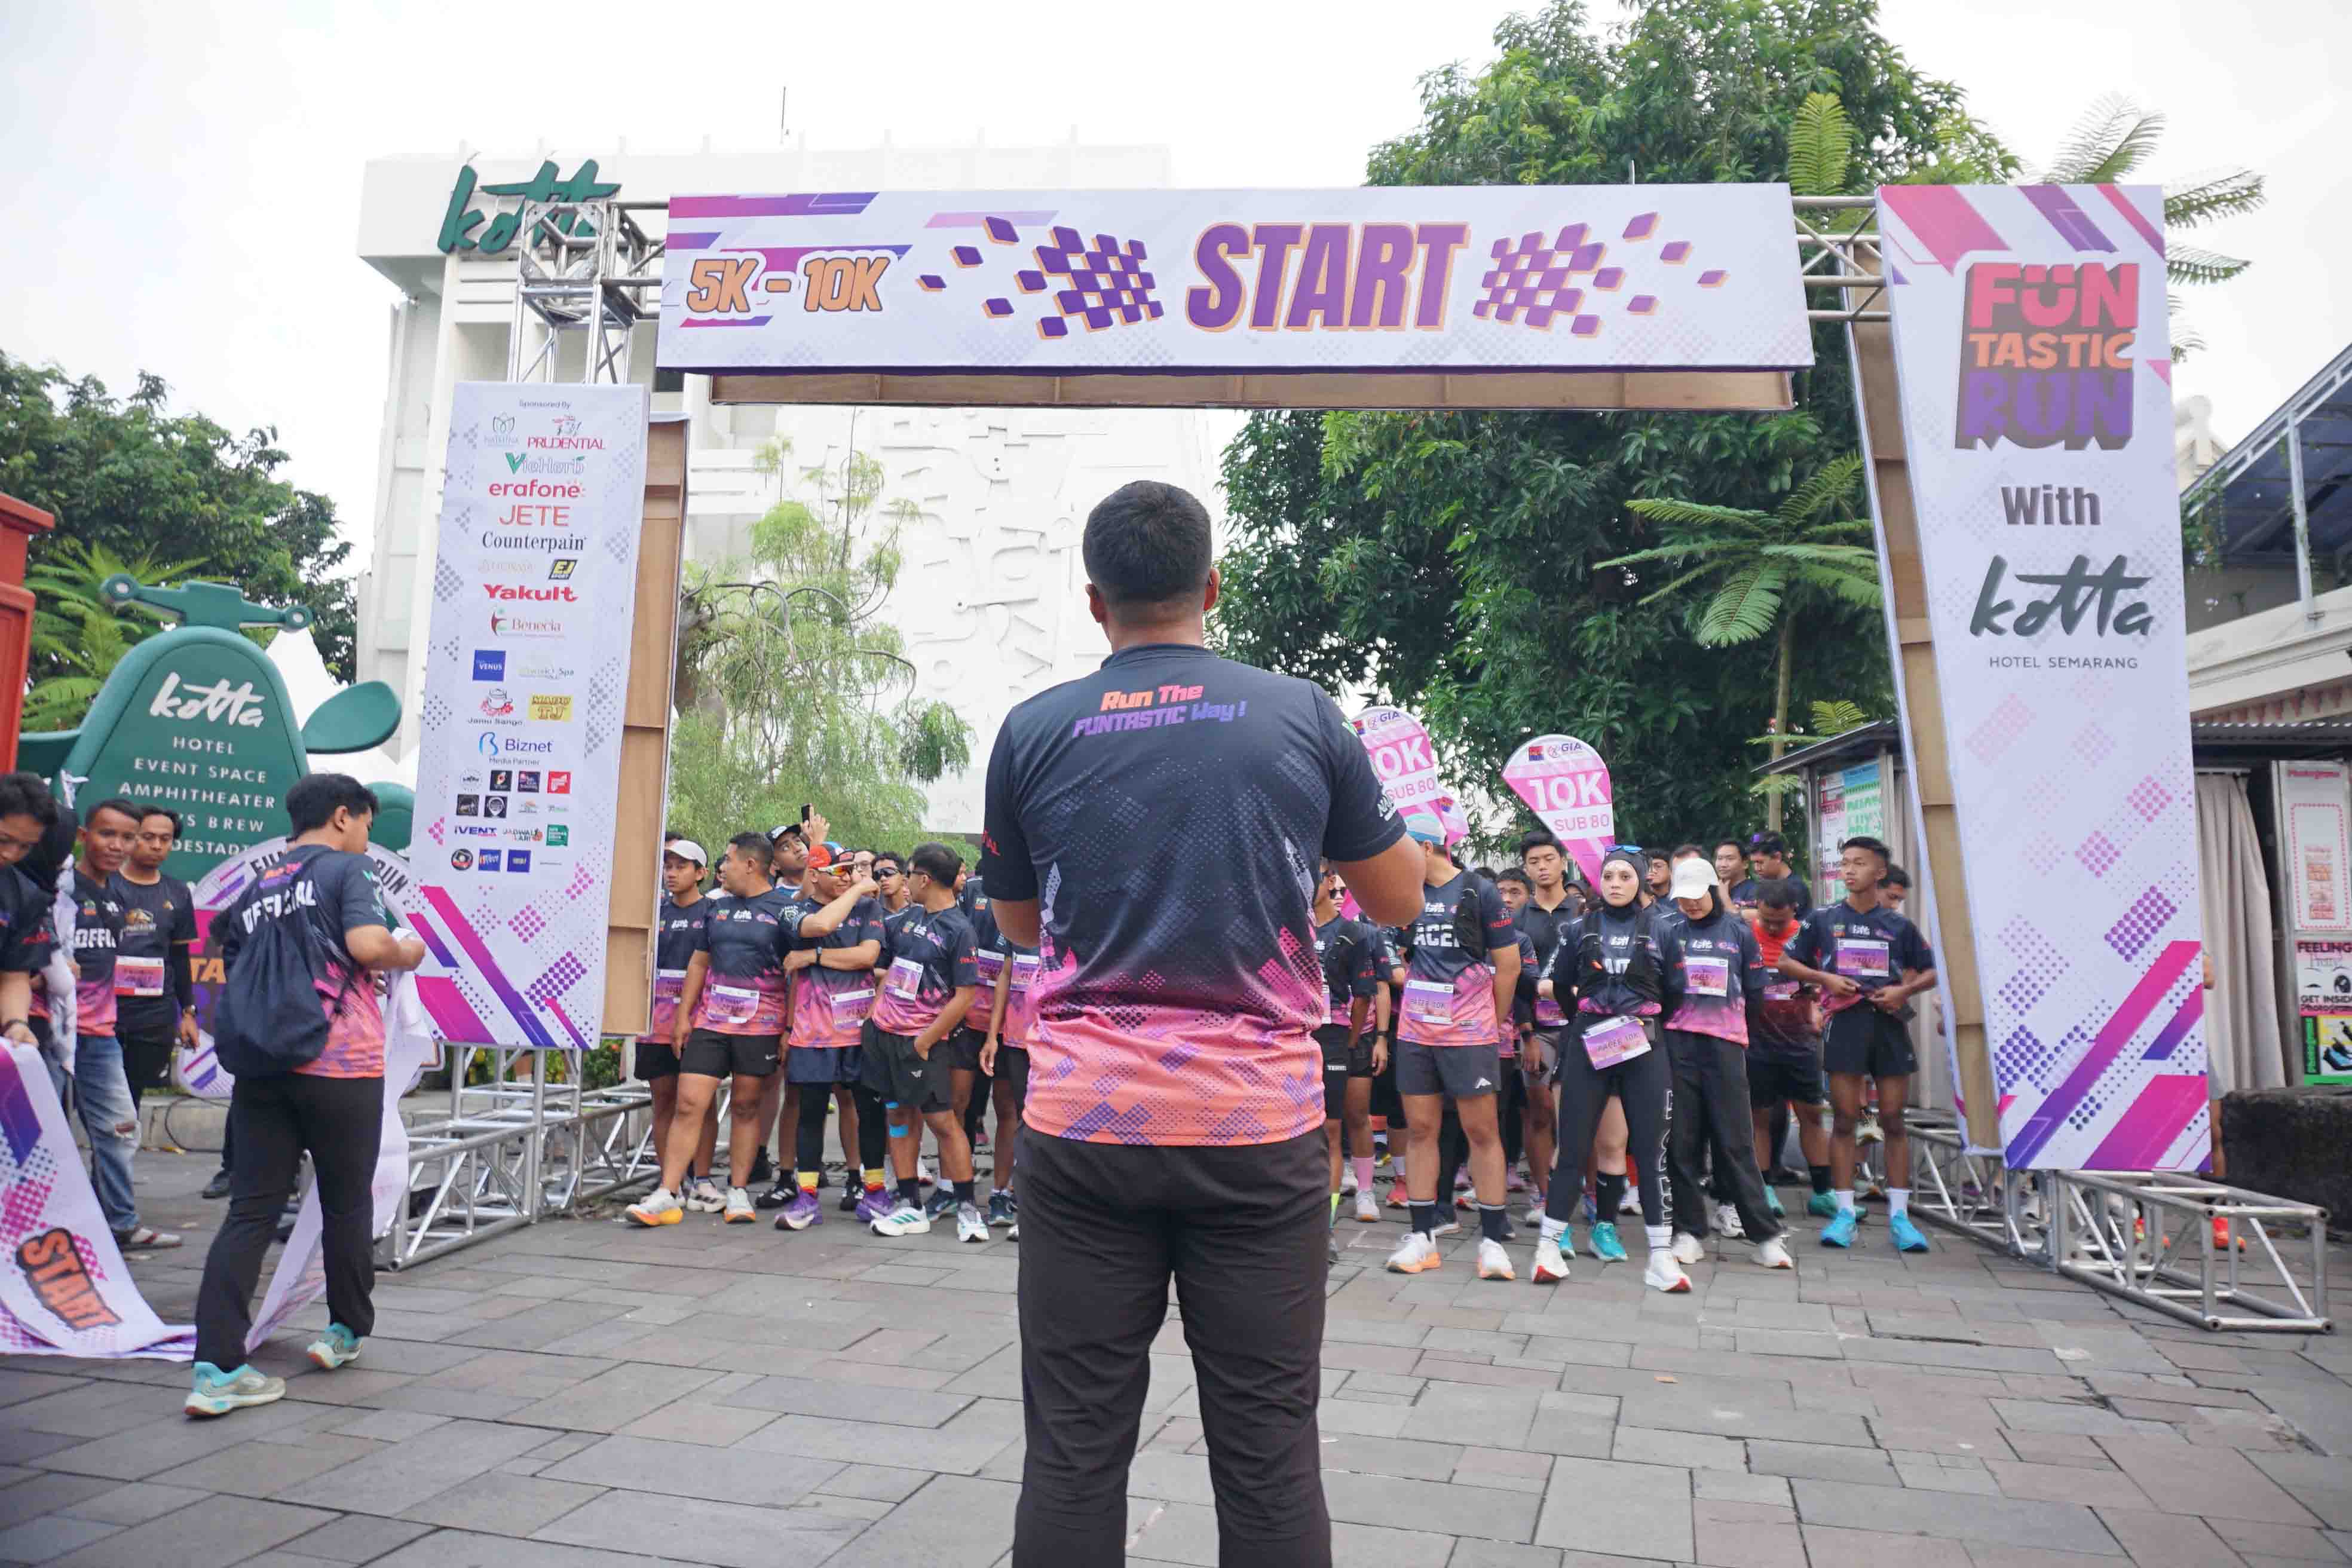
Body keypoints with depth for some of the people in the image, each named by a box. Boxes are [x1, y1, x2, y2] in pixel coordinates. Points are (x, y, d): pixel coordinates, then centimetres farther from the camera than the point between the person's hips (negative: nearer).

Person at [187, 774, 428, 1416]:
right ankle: (346, 1331, 27)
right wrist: (409, 953, 2)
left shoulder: (257, 889, 17)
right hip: (340, 1066, -5)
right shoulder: (347, 868, -3)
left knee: (251, 1212, 5)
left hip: (260, 1067, 6)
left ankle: (216, 1369, -3)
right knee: (347, 1203, 12)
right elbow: (368, 945, -20)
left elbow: (237, 977, 21)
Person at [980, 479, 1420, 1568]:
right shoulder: (1303, 717, 0)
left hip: (1084, 1120, 1)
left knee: (1074, 1447, 9)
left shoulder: (1033, 732, 2)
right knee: (1268, 1448, 9)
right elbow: (1398, 902, 10)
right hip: (1260, 1124, 0)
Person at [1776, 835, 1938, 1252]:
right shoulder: (1824, 919, 7)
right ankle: (1845, 1214, 4)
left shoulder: (1899, 925, 9)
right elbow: (1785, 962, 9)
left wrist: (1904, 990, -5)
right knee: (1844, 1119, 0)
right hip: (1845, 1021, -1)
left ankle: (1899, 1216, 9)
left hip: (1888, 1021, 1)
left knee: (1893, 1120, 3)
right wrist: (1825, 978, -7)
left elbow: (1930, 972, 14)